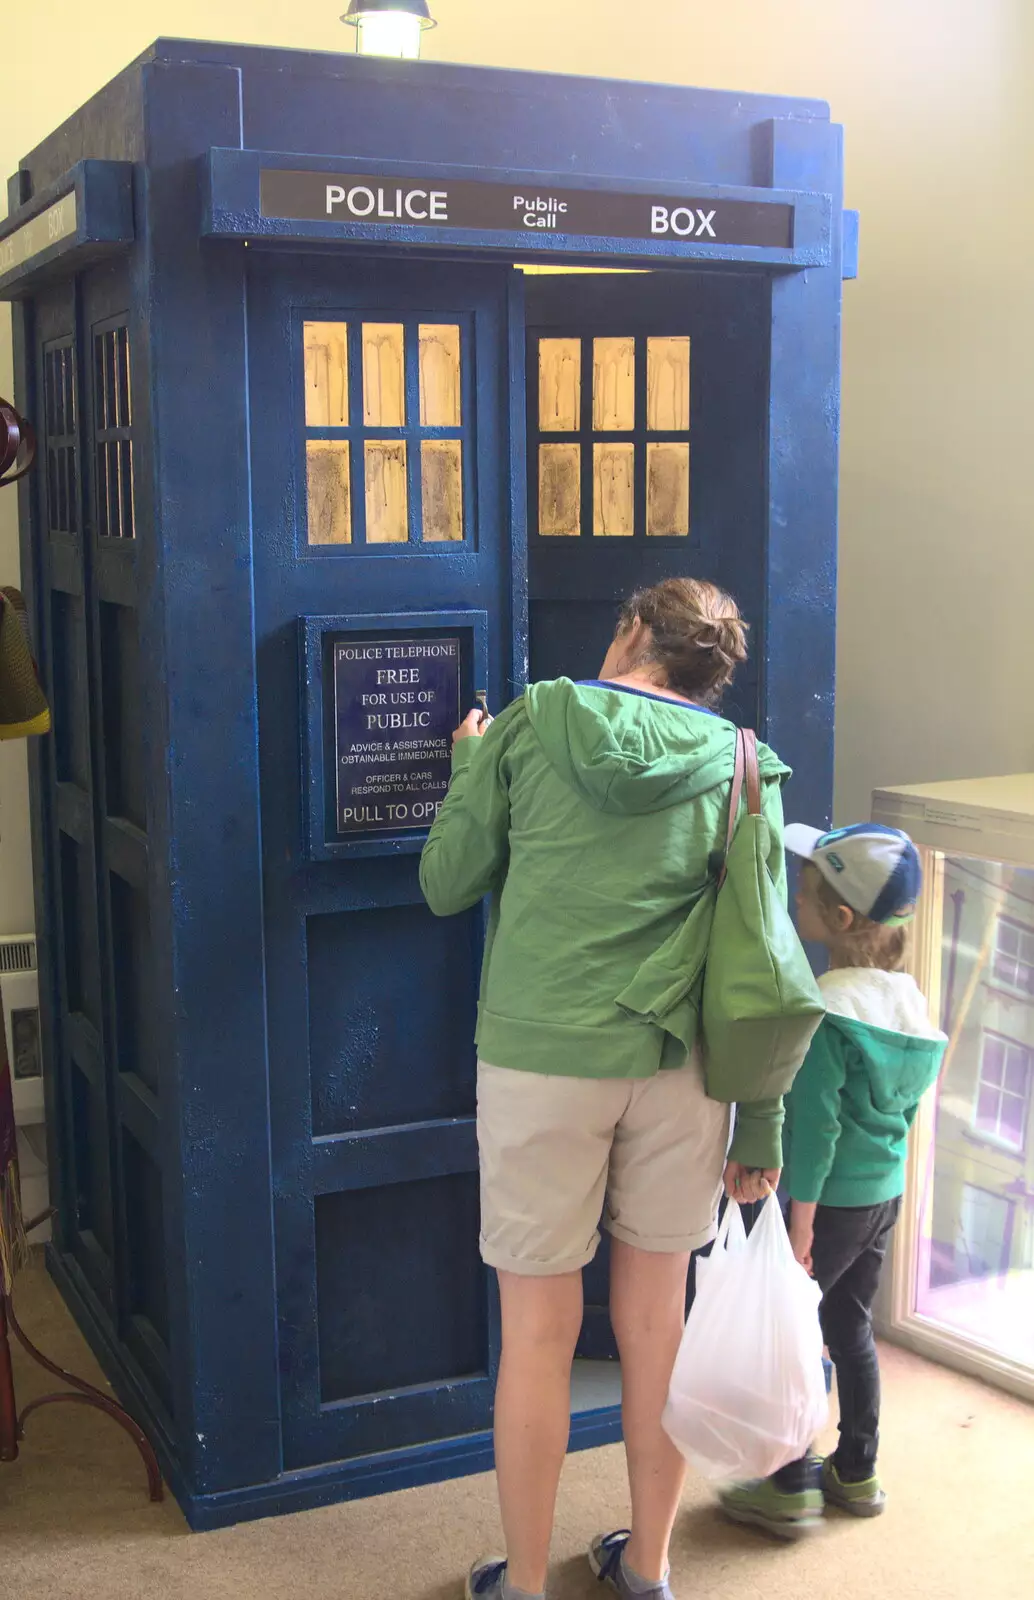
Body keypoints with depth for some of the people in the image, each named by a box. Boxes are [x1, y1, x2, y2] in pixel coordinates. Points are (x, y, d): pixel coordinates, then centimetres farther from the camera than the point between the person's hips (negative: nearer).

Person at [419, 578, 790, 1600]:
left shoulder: (530, 725, -3)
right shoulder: (741, 767, 1)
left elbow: (444, 887, 2)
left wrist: (468, 765, 18)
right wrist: (761, 1132, 6)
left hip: (540, 1059, -2)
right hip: (679, 1067, 2)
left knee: (538, 1333, 9)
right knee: (655, 1323, 15)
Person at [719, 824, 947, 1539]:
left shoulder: (824, 1011, -24)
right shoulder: (909, 998, 0)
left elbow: (816, 1126, -23)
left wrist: (800, 1222, -18)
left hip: (830, 1202, -8)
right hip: (886, 1193, 8)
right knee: (851, 1328, 20)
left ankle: (791, 1491, 16)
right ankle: (858, 1473, 32)